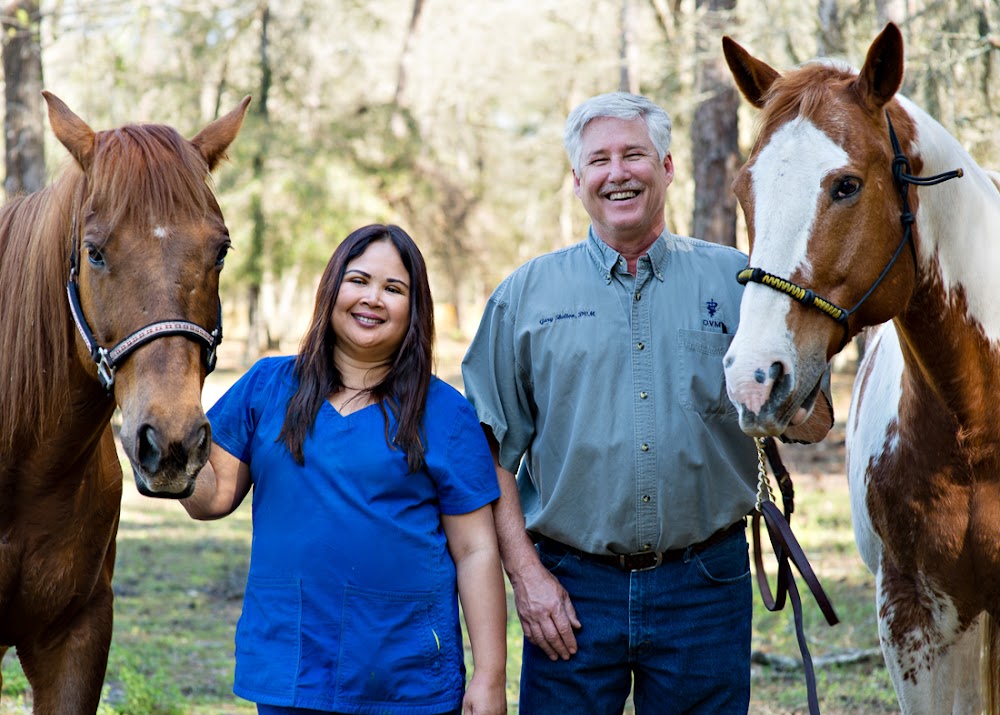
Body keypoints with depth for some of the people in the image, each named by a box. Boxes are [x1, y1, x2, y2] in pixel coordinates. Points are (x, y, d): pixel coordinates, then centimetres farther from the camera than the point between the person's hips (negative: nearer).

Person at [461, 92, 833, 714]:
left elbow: (814, 421, 5)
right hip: (570, 590, 0)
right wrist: (525, 573, -5)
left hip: (705, 587, 1)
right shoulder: (525, 295, 4)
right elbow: (493, 451, 4)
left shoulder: (733, 280, 5)